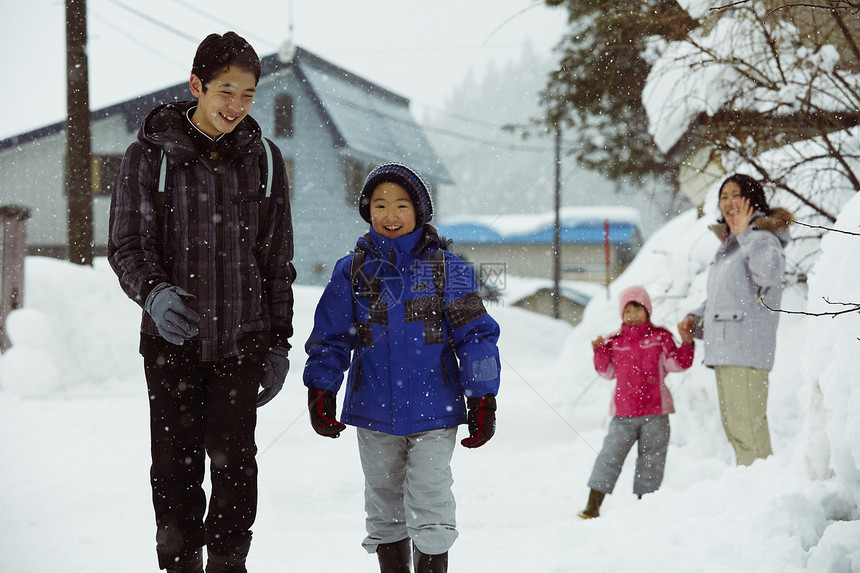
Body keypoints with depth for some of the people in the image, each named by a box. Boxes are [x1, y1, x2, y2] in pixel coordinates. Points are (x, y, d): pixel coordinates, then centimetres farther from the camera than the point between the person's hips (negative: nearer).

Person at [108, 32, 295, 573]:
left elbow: (277, 260, 11)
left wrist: (279, 342, 10)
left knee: (234, 459, -1)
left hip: (241, 339, 1)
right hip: (172, 340, -1)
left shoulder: (261, 159, 7)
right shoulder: (149, 156, -2)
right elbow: (128, 244, -3)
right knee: (177, 463, 3)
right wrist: (154, 292, -24)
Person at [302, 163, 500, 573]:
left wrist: (483, 400, -4)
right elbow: (330, 337, 7)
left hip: (434, 412, -2)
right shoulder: (351, 272, 3)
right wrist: (320, 391, -2)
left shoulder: (446, 270, -1)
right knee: (384, 506, 14)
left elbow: (476, 336, -1)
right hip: (374, 413, 3)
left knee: (429, 507, -3)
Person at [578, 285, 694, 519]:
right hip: (623, 414, 1)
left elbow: (677, 364, -1)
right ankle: (593, 505, -4)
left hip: (655, 413, -1)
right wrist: (600, 352, -4)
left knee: (651, 458, 4)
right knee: (610, 455, -5)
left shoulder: (660, 337, 4)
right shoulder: (615, 342, 9)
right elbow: (608, 372, 11)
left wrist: (686, 343, -15)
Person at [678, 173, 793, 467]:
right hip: (724, 349, 10)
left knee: (748, 427, -13)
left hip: (747, 348, -10)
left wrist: (746, 234, -21)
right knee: (733, 427, 14)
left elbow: (770, 274, -29)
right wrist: (695, 318, 13)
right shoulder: (728, 243, 20)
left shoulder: (762, 237, -7)